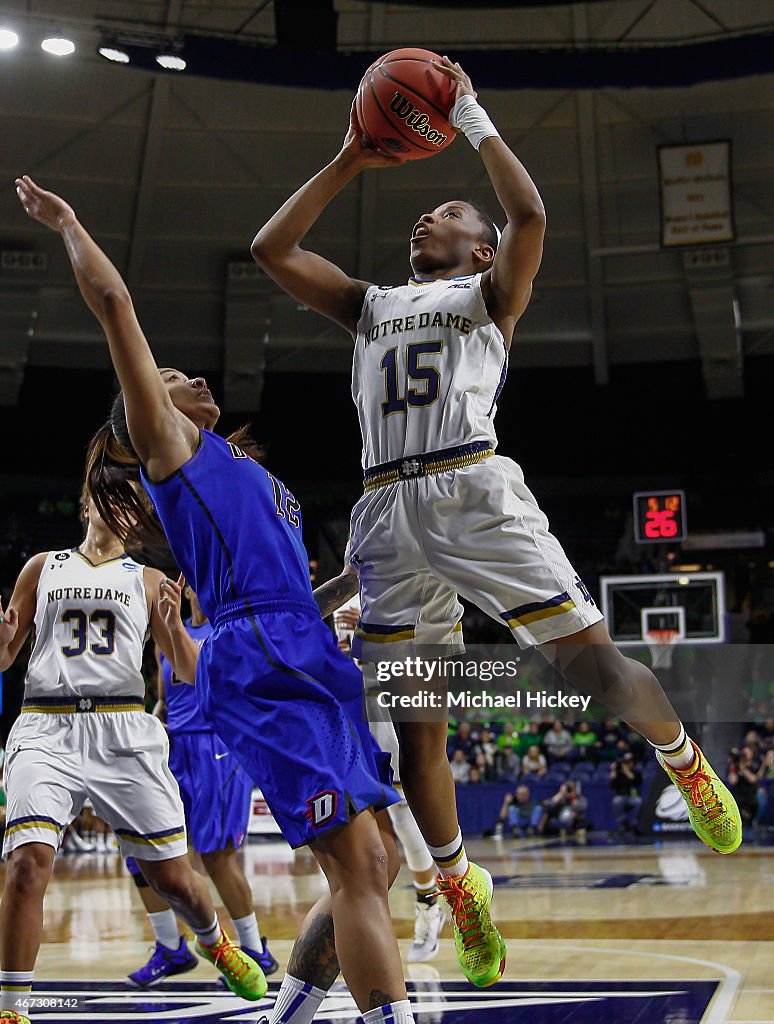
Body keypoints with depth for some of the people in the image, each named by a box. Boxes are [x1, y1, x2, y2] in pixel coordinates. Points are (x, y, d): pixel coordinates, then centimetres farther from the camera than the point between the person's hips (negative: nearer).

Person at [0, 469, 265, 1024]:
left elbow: (191, 672, 11)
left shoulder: (147, 581, 17)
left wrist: (172, 623, -8)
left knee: (173, 876, 3)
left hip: (124, 732, 1)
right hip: (47, 728, 0)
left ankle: (215, 943, 36)